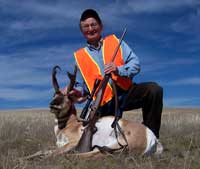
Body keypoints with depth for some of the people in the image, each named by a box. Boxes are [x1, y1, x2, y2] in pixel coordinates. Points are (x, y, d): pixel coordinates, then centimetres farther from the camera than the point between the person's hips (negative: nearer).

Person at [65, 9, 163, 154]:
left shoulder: (115, 41, 7)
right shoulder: (79, 57, 9)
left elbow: (135, 63, -4)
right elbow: (81, 86, 12)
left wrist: (119, 70, -23)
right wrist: (78, 91, -12)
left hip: (126, 92, 0)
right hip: (105, 103, 1)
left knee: (154, 89, -27)